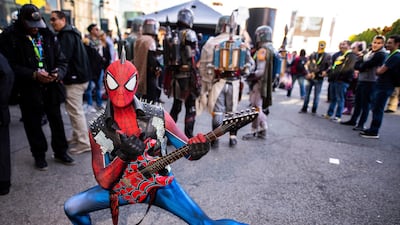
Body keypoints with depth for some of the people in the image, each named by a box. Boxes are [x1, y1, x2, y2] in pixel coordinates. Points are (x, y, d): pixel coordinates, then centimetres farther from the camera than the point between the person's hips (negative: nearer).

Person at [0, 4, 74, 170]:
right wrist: (33, 75, -22)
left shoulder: (48, 35, 5)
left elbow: (61, 60, 6)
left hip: (51, 87, 3)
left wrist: (58, 73, -15)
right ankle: (39, 155, 27)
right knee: (33, 124, 10)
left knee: (57, 121, 11)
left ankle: (60, 152, 27)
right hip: (28, 90, -2)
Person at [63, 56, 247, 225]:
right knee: (72, 207, -3)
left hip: (159, 186, -2)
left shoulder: (158, 117, -17)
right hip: (121, 189, 3)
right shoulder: (98, 130, -12)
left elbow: (189, 150, -11)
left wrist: (198, 149, -36)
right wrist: (123, 156, -33)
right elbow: (104, 182, -14)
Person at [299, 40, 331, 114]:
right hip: (310, 77, 2)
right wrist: (308, 73, -5)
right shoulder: (313, 55, 8)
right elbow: (307, 64, 7)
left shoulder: (327, 56, 2)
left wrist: (325, 72, -16)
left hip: (319, 79, -2)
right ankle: (304, 108, 13)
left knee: (316, 95, 4)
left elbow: (329, 67, 1)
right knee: (307, 94, 5)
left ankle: (314, 110, 14)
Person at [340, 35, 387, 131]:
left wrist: (360, 66, -1)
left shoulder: (381, 54, -11)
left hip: (371, 82, -8)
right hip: (361, 80, 8)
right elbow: (356, 65, 7)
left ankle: (361, 124, 4)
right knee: (357, 102, 15)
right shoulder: (368, 52, 14)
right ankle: (353, 120, 27)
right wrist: (362, 67, -11)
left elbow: (366, 65, -19)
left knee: (365, 104, -2)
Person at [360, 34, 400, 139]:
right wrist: (380, 69, 1)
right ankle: (372, 129, 20)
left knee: (377, 109, -6)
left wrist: (378, 70, 2)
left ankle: (374, 132, -1)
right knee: (375, 108, 13)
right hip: (382, 85, 10)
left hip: (385, 87, -10)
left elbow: (381, 71, -18)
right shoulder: (392, 55, 18)